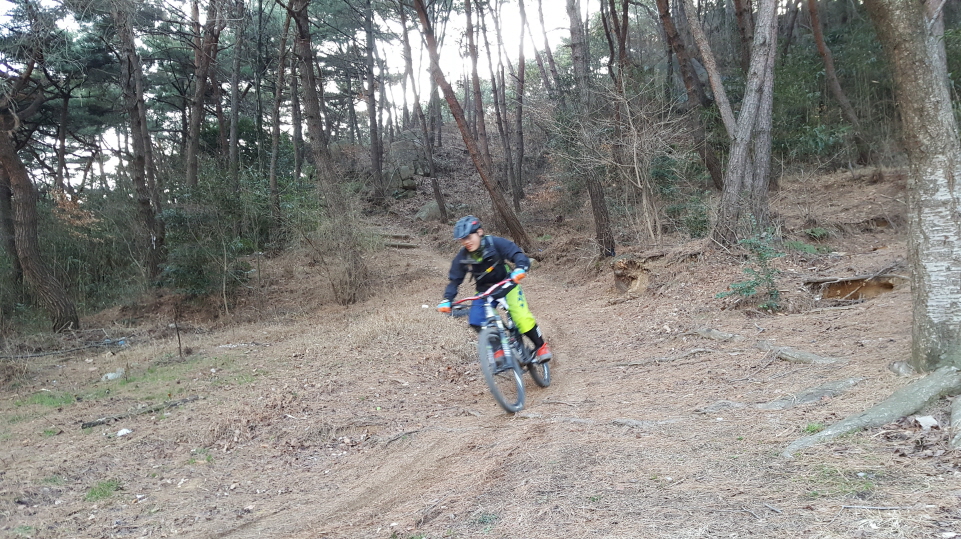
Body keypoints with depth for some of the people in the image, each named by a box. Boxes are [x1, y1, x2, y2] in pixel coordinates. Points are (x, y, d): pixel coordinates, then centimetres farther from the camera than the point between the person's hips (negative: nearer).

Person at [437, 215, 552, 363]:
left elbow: (518, 255, -31)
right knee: (476, 321, -18)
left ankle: (541, 347, 2)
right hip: (484, 290, 3)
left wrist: (520, 269, -53)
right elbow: (455, 280, -7)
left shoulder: (496, 243, -25)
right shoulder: (462, 258, -15)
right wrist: (447, 300, -22)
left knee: (522, 317, -21)